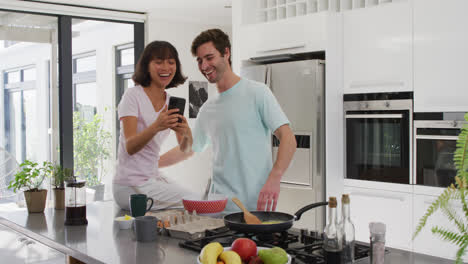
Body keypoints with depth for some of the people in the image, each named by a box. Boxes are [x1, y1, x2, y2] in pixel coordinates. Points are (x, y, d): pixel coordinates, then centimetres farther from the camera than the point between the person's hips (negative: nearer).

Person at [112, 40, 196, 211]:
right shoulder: (133, 96, -11)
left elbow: (184, 149, 4)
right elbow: (130, 147, -21)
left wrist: (187, 133, -20)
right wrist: (156, 127, -39)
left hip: (153, 177, 7)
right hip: (131, 186, -7)